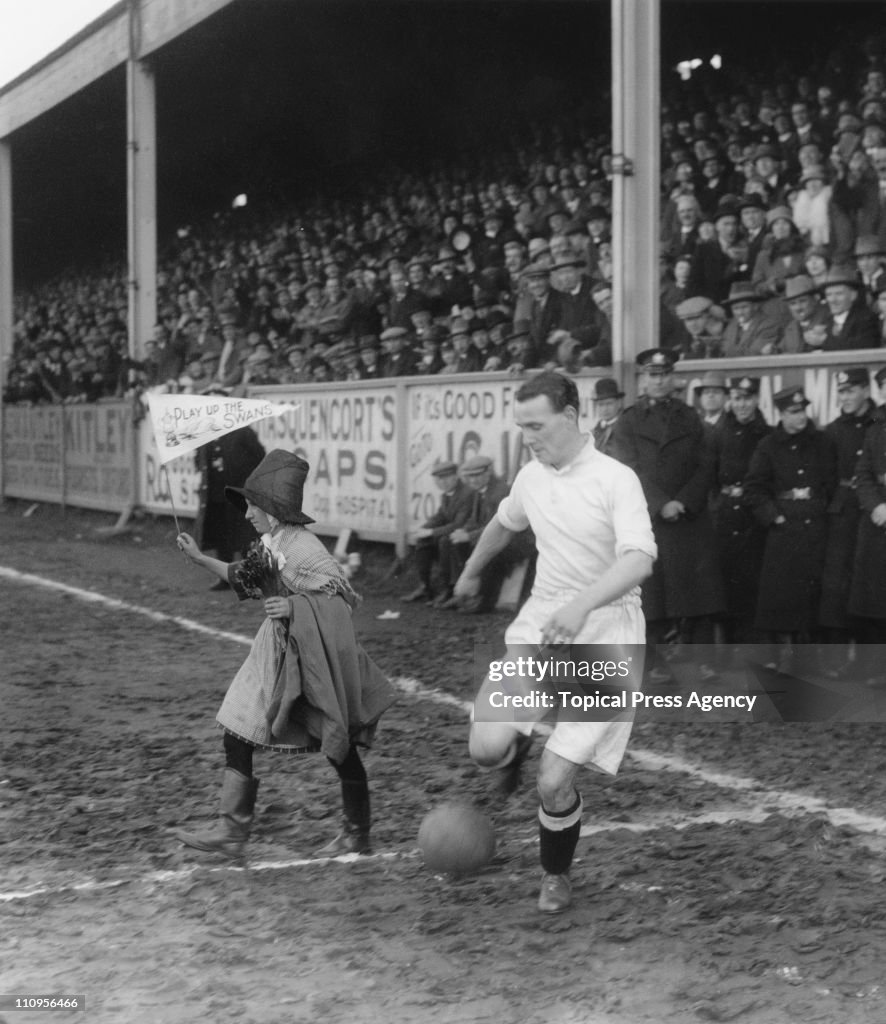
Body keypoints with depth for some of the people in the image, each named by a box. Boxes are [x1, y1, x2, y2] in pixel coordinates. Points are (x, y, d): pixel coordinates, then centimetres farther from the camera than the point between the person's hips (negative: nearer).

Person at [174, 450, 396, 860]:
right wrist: (201, 559, 19)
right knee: (236, 737, 3)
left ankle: (358, 834, 19)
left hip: (313, 658, -9)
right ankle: (231, 831, 5)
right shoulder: (269, 544, 6)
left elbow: (345, 596, -19)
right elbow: (244, 578, 22)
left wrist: (294, 606, -25)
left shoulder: (302, 548, -19)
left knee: (341, 749, 5)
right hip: (277, 653, 9)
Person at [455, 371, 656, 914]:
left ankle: (557, 877, 21)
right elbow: (503, 524, 29)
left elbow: (639, 559, -27)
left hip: (604, 632, -5)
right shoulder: (531, 477, 6)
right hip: (541, 624, 5)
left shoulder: (616, 479, -13)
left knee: (555, 783, -10)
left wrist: (583, 604, -43)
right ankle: (517, 749, 24)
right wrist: (472, 571, 45)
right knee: (487, 746, -16)